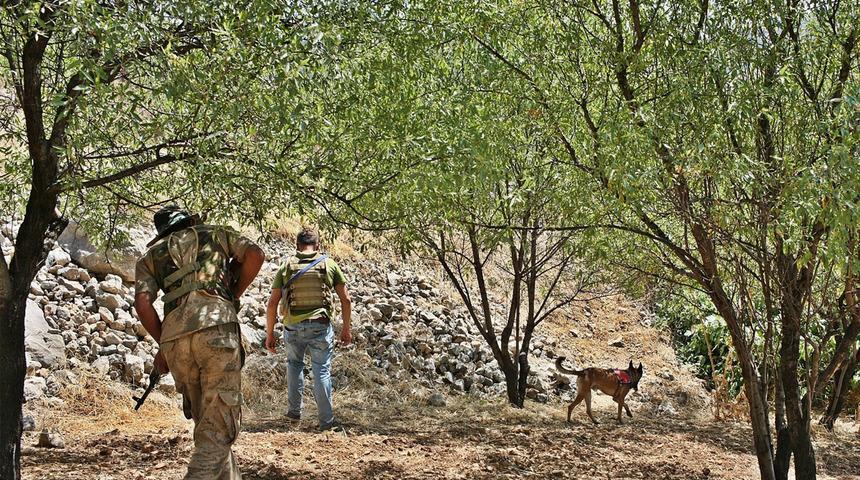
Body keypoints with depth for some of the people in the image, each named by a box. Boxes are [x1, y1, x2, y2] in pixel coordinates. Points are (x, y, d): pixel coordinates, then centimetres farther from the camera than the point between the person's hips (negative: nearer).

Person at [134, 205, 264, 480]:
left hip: (174, 339, 3)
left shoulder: (151, 256, 25)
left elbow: (142, 304, 9)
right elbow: (255, 255, 12)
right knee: (218, 427, -5)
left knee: (205, 420, 19)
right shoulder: (213, 234, 25)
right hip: (216, 328, -3)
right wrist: (232, 296, 21)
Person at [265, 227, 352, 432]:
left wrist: (270, 334, 8)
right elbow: (346, 300, 4)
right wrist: (346, 328, 14)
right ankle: (326, 420, 4)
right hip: (321, 326, -1)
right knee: (322, 370, 5)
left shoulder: (286, 267, 3)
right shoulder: (329, 265, 3)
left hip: (293, 327, 1)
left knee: (294, 363, 24)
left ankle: (294, 410, 25)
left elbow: (272, 303, 1)